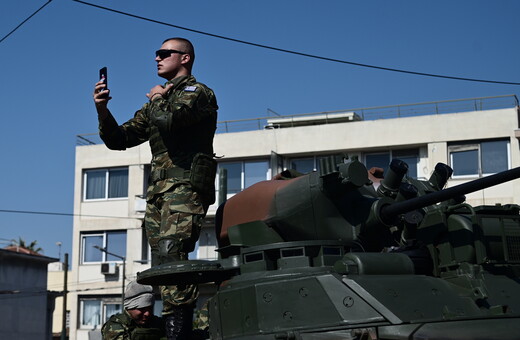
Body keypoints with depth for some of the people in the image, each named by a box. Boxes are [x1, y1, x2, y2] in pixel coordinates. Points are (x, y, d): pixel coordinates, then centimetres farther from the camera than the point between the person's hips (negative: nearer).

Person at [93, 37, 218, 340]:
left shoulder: (198, 92, 3)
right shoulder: (157, 102, 28)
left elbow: (168, 119, -18)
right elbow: (118, 139, 22)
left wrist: (157, 100, 4)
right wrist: (103, 110, 6)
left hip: (186, 187, -8)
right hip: (158, 190, 8)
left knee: (169, 253, -24)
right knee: (163, 265, 2)